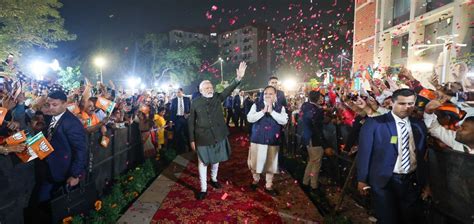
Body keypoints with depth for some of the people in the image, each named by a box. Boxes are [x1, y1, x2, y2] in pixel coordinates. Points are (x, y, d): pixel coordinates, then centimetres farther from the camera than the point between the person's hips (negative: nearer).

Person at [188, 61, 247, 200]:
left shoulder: (218, 98, -1)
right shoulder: (195, 102, -5)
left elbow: (228, 89, -18)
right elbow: (191, 122, -2)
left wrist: (239, 78, -35)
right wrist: (192, 139, -5)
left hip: (217, 136, 3)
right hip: (202, 137, -2)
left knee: (215, 160, 18)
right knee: (203, 162, 5)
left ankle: (213, 179, 42)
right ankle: (203, 188, 17)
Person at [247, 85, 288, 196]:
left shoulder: (280, 107, 2)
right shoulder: (256, 105, -1)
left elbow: (284, 121, -13)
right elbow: (250, 118, -13)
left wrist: (271, 111, -19)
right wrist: (263, 111, -20)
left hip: (273, 140, 1)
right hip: (258, 139, -1)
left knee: (270, 163, 11)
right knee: (256, 161, 11)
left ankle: (268, 185, 29)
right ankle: (255, 179, 39)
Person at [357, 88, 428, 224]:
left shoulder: (419, 125, 4)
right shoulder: (374, 123, -11)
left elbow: (422, 155, 12)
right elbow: (364, 153, -9)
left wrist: (424, 181, 16)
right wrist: (362, 180, -7)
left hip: (412, 180, 5)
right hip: (384, 181, -4)